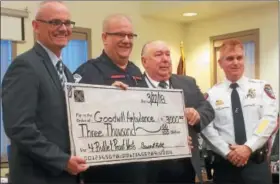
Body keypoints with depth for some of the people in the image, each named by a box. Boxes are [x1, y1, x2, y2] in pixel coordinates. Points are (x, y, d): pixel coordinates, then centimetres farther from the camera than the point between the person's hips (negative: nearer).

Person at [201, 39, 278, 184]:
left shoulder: (262, 87, 3)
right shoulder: (212, 94, 4)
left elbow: (270, 119, -6)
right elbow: (207, 128, -3)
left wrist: (248, 147, -15)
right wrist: (227, 152, -13)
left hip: (256, 163, 0)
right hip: (224, 164, 0)